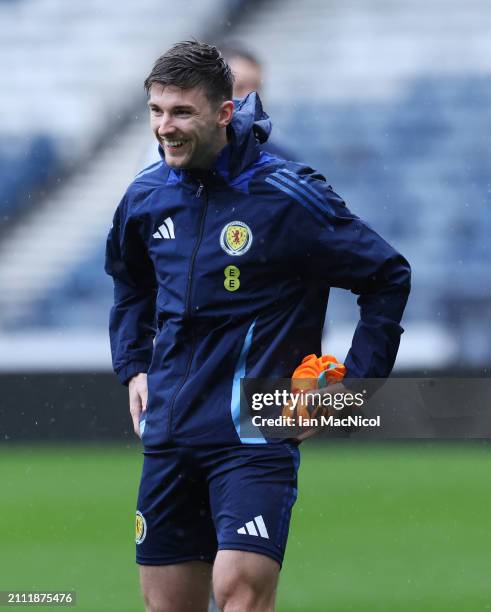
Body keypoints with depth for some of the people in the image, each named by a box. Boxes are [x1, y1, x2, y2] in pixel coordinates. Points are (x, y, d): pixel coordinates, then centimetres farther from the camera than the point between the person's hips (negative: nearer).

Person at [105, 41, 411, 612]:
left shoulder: (287, 195, -11)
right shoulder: (146, 195, 6)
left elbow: (388, 276, -3)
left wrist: (353, 384, -6)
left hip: (255, 432, -6)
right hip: (170, 431, 6)